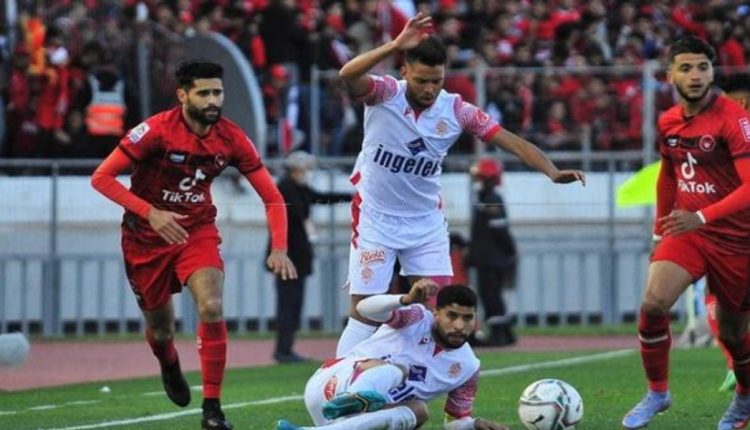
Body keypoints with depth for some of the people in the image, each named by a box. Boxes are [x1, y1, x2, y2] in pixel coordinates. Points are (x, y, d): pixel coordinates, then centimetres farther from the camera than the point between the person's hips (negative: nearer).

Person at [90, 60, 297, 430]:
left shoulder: (231, 138, -12)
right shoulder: (157, 130, -22)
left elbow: (272, 197, -7)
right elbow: (102, 178, -21)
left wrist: (279, 249, -21)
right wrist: (151, 212, -31)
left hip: (198, 231, 1)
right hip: (147, 237, -1)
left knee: (212, 308, -23)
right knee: (160, 328, 11)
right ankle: (170, 368, 50)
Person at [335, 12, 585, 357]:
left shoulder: (456, 111, -9)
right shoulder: (384, 94, -16)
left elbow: (511, 141, -12)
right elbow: (347, 75, -36)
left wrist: (552, 172, -28)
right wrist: (395, 45, -49)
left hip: (427, 222, 3)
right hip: (375, 221, -3)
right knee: (365, 315, -4)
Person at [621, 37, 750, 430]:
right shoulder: (669, 122, 3)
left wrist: (701, 217, -35)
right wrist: (660, 229, 22)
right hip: (686, 231, 4)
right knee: (653, 302, -19)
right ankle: (657, 392, -2)